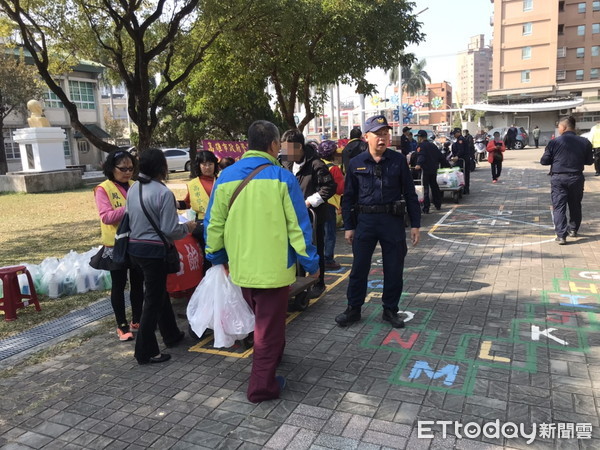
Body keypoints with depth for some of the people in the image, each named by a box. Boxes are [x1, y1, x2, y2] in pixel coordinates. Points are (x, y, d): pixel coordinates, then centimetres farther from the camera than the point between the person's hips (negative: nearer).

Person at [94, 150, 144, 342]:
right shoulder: (103, 189, -7)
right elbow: (106, 217, -18)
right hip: (116, 246, -4)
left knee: (137, 283, 13)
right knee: (119, 285, 7)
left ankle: (136, 321, 28)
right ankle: (122, 326, 18)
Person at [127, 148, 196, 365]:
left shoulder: (133, 189, 5)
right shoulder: (163, 193, -19)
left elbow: (129, 219, 11)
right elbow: (170, 230, -19)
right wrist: (187, 227, 0)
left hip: (135, 247, 8)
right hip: (154, 250, -8)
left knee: (159, 292, 22)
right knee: (153, 300, 2)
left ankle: (171, 335, 37)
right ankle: (145, 352, 11)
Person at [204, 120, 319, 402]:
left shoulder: (226, 177, 0)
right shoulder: (282, 178, -12)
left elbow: (214, 223, 4)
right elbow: (298, 225, -11)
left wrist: (217, 256, 19)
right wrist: (311, 262, -1)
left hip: (241, 266, 5)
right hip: (273, 266, -5)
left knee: (261, 317, 27)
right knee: (270, 324, 9)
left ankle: (272, 355, 49)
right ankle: (262, 385, 18)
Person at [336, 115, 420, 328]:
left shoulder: (398, 160, 0)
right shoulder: (356, 163, 1)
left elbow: (410, 193, 3)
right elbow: (349, 197, 7)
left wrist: (415, 224, 1)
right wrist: (349, 226, 4)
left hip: (393, 220, 0)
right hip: (365, 220, 0)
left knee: (394, 268, 8)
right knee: (359, 267, 7)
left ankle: (390, 310, 26)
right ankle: (353, 309, 23)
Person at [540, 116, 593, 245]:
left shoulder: (554, 142, -9)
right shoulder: (585, 142, -1)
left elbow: (544, 161, -5)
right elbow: (589, 161, 7)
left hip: (558, 178, -3)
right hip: (577, 178, 3)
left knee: (559, 206, 1)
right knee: (575, 205, 20)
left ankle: (561, 235, -6)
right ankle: (573, 229, 34)